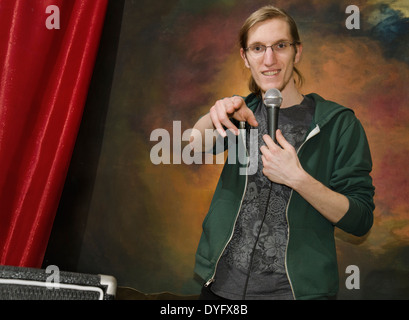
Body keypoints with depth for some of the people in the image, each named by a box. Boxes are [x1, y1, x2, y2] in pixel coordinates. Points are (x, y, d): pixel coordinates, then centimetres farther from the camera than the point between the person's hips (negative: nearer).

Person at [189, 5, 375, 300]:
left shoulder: (339, 123, -7)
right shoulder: (242, 113, 5)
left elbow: (361, 220, -10)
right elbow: (192, 148, -11)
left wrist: (297, 178, -24)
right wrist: (214, 118, -32)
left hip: (297, 289, -3)